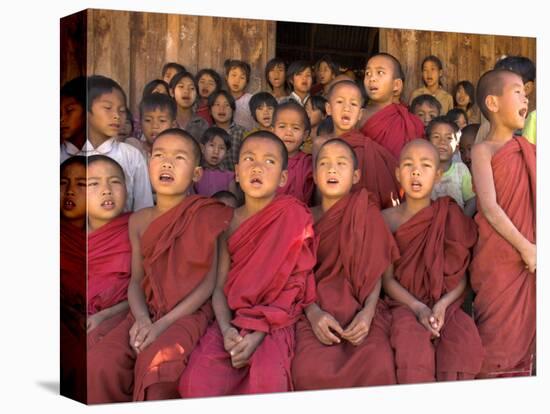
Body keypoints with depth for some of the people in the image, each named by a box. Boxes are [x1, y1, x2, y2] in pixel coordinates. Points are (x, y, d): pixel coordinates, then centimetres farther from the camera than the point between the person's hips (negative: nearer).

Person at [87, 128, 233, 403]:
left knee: (157, 360, -34)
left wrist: (163, 323, -14)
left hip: (190, 312, -4)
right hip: (148, 311, 4)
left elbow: (211, 281, -5)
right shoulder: (139, 221, 13)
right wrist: (141, 318, -12)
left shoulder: (208, 215, 0)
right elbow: (136, 280, 11)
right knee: (98, 364, -21)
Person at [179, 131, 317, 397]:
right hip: (233, 321, 3)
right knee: (198, 380, -23)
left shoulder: (293, 217, -1)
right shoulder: (230, 222, 9)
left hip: (274, 322, -3)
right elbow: (220, 285, 5)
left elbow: (292, 284, -6)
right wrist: (226, 329, -14)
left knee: (268, 379, -33)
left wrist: (258, 334, -16)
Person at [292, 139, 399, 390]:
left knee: (379, 366, -32)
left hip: (358, 310, 0)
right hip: (316, 310, 0)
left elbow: (375, 272, 4)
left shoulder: (367, 215, 10)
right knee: (309, 369, -32)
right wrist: (314, 313, -16)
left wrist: (367, 313, -15)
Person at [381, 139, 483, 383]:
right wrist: (418, 308, -17)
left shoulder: (451, 217, 5)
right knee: (412, 338, -34)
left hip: (446, 304, 1)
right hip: (404, 303, -1)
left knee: (467, 340, -29)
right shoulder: (387, 219, 2)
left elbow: (461, 276, 4)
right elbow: (388, 278, -1)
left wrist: (442, 305, -15)